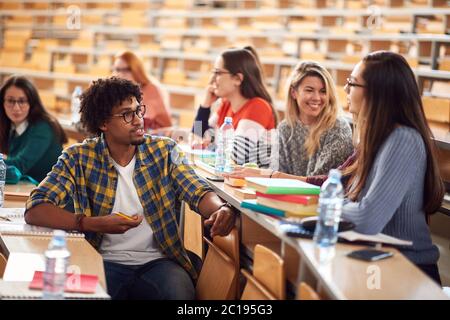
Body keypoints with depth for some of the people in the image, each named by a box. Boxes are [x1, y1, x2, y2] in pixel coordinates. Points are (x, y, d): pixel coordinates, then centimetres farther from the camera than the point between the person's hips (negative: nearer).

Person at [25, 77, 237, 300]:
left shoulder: (163, 151, 5)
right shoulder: (79, 158, -3)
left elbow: (198, 192, -3)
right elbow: (34, 210, -11)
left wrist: (221, 210, -29)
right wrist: (96, 224, -25)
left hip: (157, 261, 2)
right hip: (105, 262, -2)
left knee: (180, 293, -30)